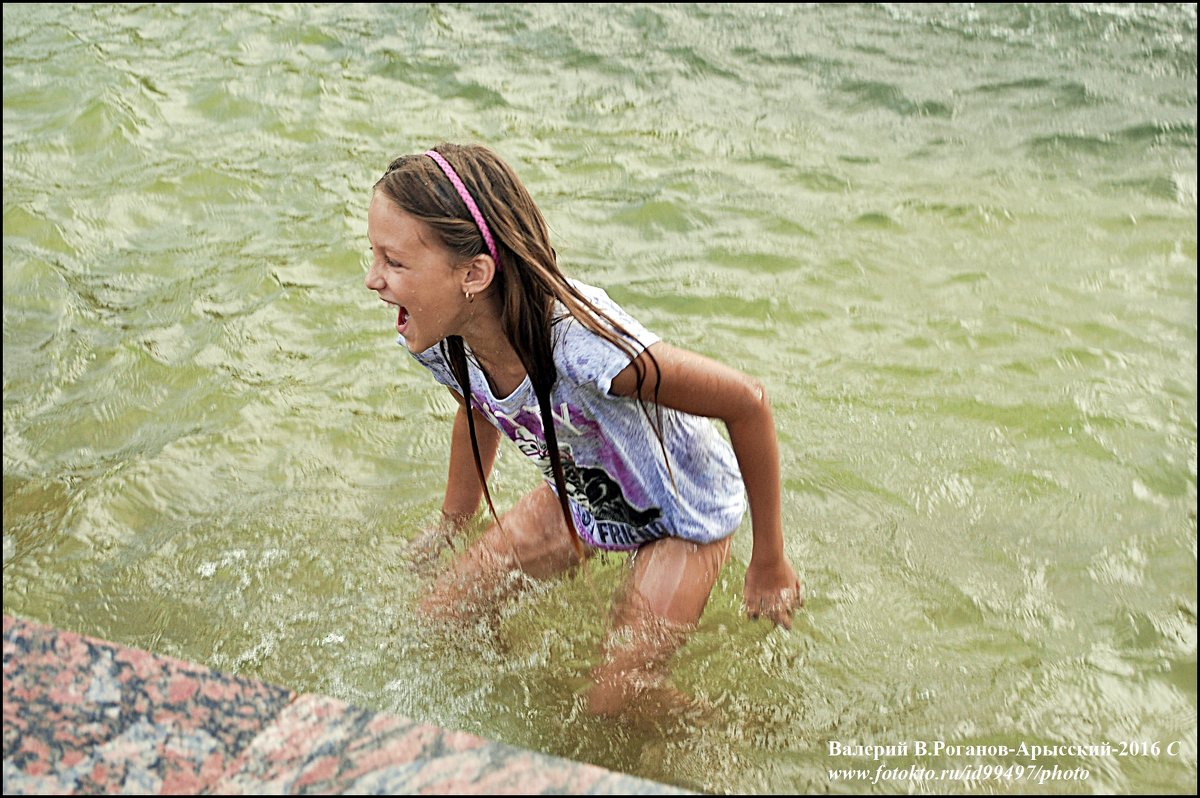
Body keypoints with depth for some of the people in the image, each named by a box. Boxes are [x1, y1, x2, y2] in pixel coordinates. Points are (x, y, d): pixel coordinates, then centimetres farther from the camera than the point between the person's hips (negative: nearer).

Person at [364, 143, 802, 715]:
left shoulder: (587, 349, -44)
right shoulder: (437, 345, -21)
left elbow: (749, 404, -30)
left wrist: (769, 564, -18)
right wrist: (449, 532, 18)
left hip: (682, 515, -6)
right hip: (579, 496, 6)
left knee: (611, 705, -2)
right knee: (441, 615, 5)